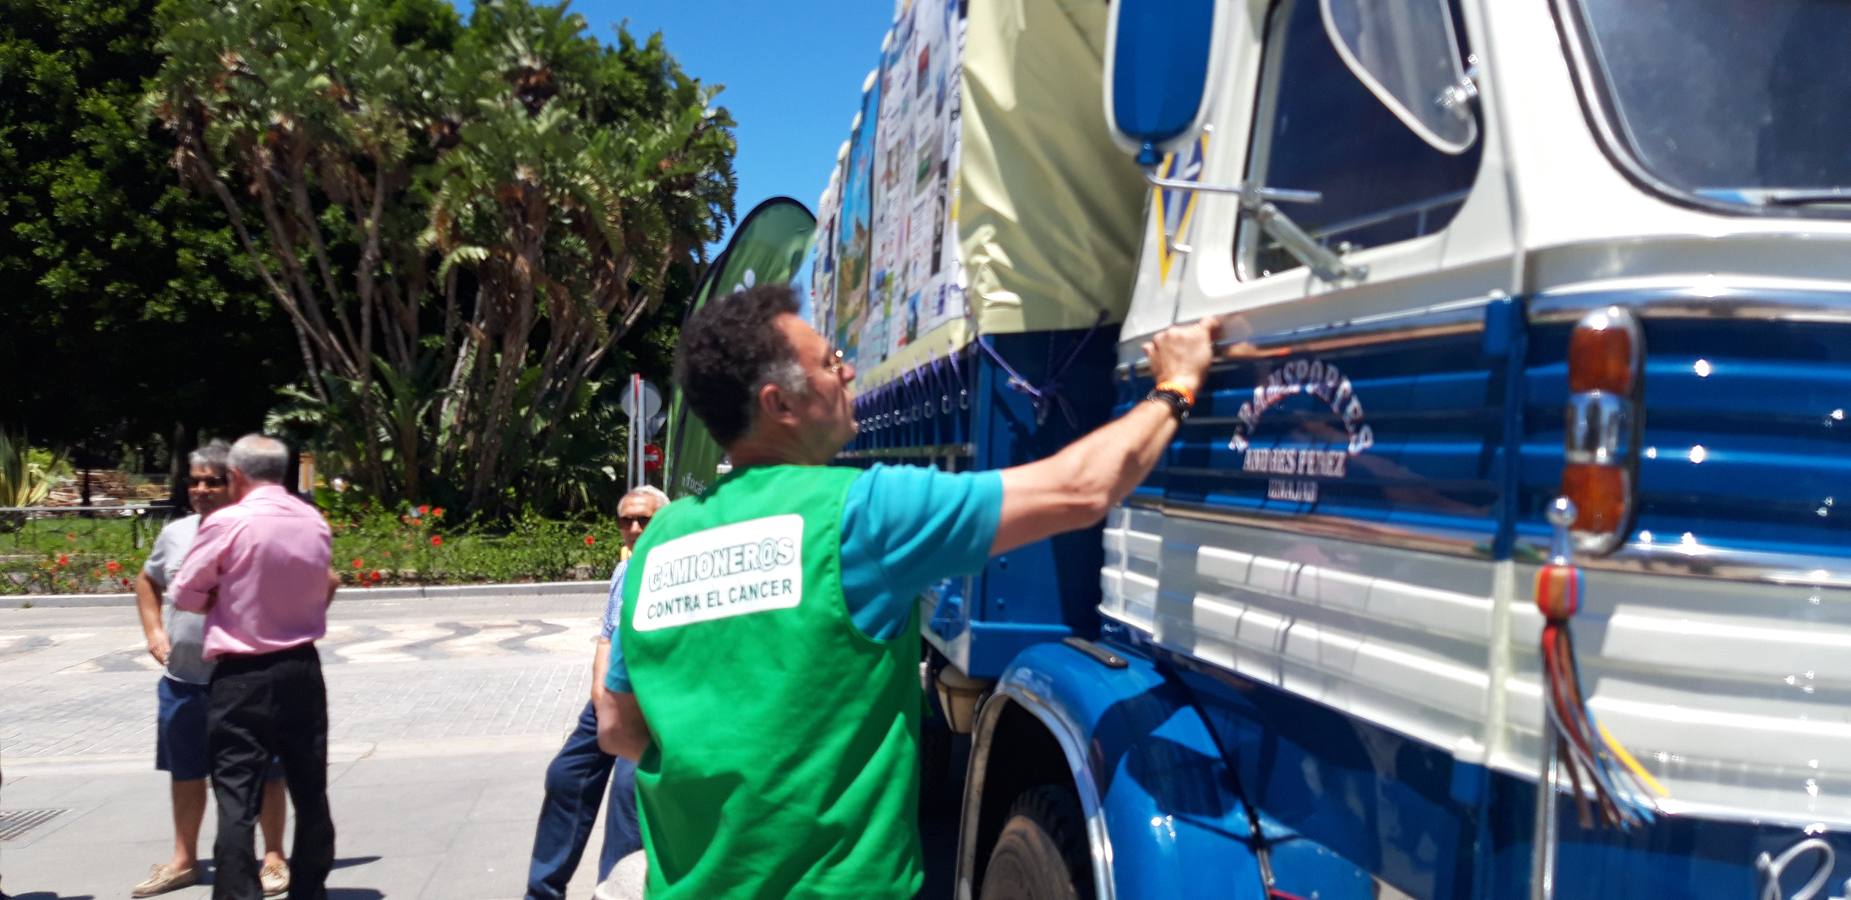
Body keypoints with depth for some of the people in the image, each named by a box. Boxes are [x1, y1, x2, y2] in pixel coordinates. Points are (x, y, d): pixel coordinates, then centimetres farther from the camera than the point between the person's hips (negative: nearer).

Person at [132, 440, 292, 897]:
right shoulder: (175, 534, 5)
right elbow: (147, 581, 24)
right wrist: (153, 630, 10)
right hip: (182, 679, 6)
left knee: (263, 772, 5)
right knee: (186, 771, 17)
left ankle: (273, 857, 19)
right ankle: (183, 860, 32)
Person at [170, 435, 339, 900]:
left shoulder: (227, 523, -11)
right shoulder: (315, 522, 5)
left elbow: (185, 597, -6)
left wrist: (230, 599, 8)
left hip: (242, 677, -5)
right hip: (302, 669, 5)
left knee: (236, 799, -1)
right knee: (310, 792, 14)